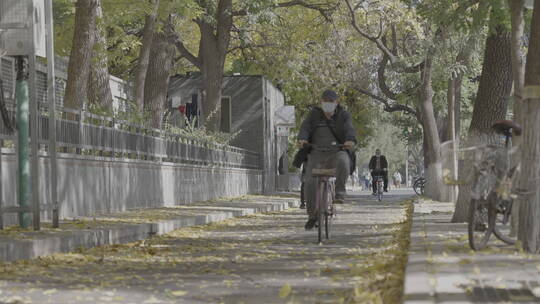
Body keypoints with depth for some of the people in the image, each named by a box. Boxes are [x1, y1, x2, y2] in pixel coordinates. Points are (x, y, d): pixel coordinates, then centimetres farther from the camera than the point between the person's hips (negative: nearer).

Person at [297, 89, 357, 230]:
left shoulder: (343, 115, 5)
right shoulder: (314, 113, 10)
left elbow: (349, 129, -12)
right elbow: (305, 127, -5)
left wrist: (351, 140, -36)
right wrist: (302, 139, -28)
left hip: (336, 152, -1)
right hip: (317, 154, 1)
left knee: (343, 163, -37)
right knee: (310, 183, -14)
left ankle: (339, 192, -22)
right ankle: (312, 215, 2)